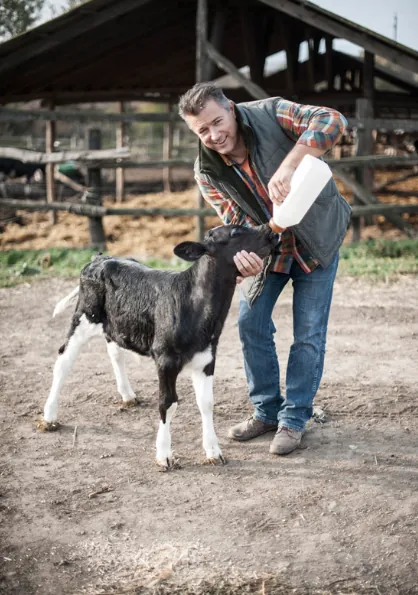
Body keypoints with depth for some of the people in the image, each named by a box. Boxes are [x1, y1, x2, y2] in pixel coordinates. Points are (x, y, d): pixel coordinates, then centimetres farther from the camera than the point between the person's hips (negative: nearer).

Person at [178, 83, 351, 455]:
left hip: (318, 239, -4)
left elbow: (332, 122, -38)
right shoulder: (207, 171, -15)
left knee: (308, 334, -3)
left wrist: (287, 166, -50)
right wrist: (240, 252, -44)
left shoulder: (270, 114, -25)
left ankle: (294, 419, 10)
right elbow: (234, 221, -20)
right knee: (251, 323, 5)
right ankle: (266, 412, 21)